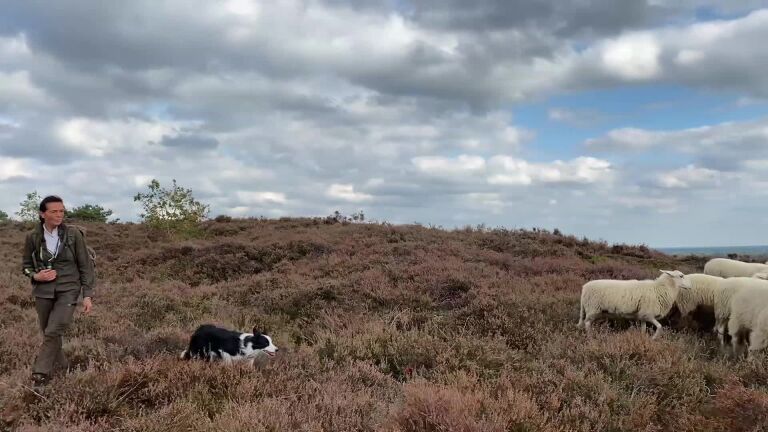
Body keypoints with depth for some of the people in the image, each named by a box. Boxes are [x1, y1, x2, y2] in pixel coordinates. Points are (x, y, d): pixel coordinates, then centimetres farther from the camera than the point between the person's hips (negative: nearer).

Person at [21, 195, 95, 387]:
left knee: (53, 332, -14)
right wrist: (35, 276, -10)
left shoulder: (73, 234, -7)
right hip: (43, 291, 3)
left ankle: (40, 373, -2)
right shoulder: (33, 237, -2)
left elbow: (86, 266, -2)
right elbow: (26, 264, 12)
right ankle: (61, 367, 30)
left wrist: (88, 295, -6)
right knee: (48, 333, 11)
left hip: (68, 290, -3)